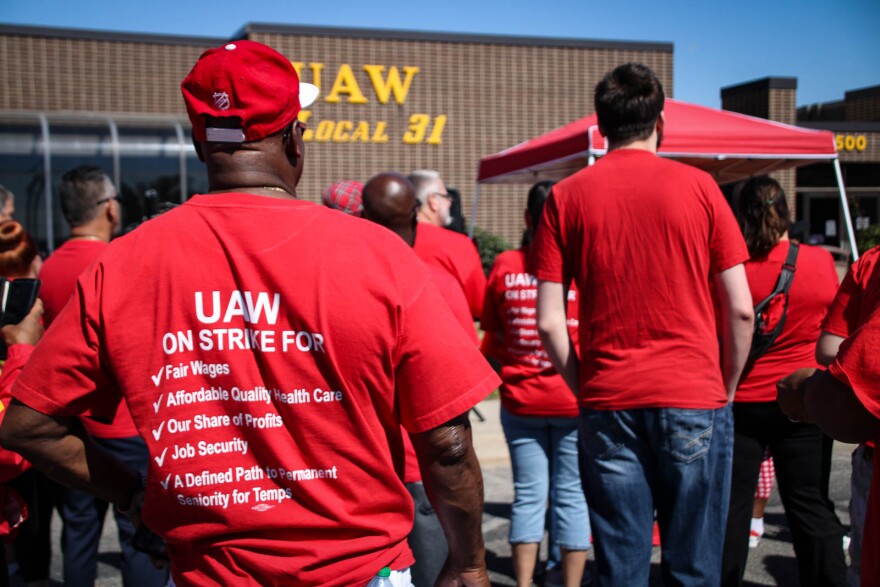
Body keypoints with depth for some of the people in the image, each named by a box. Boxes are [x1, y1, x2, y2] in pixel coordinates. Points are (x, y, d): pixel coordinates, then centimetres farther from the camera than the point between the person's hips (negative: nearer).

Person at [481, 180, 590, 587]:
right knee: (571, 495, 8)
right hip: (575, 399, -2)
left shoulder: (504, 265, -2)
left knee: (528, 495, 11)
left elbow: (492, 334, 5)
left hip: (519, 398, 2)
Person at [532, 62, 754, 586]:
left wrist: (587, 391, 11)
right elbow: (741, 311, -1)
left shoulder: (566, 196, 2)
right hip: (694, 403, -1)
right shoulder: (698, 186, 0)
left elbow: (550, 322, -1)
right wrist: (726, 390, 12)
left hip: (607, 408, 1)